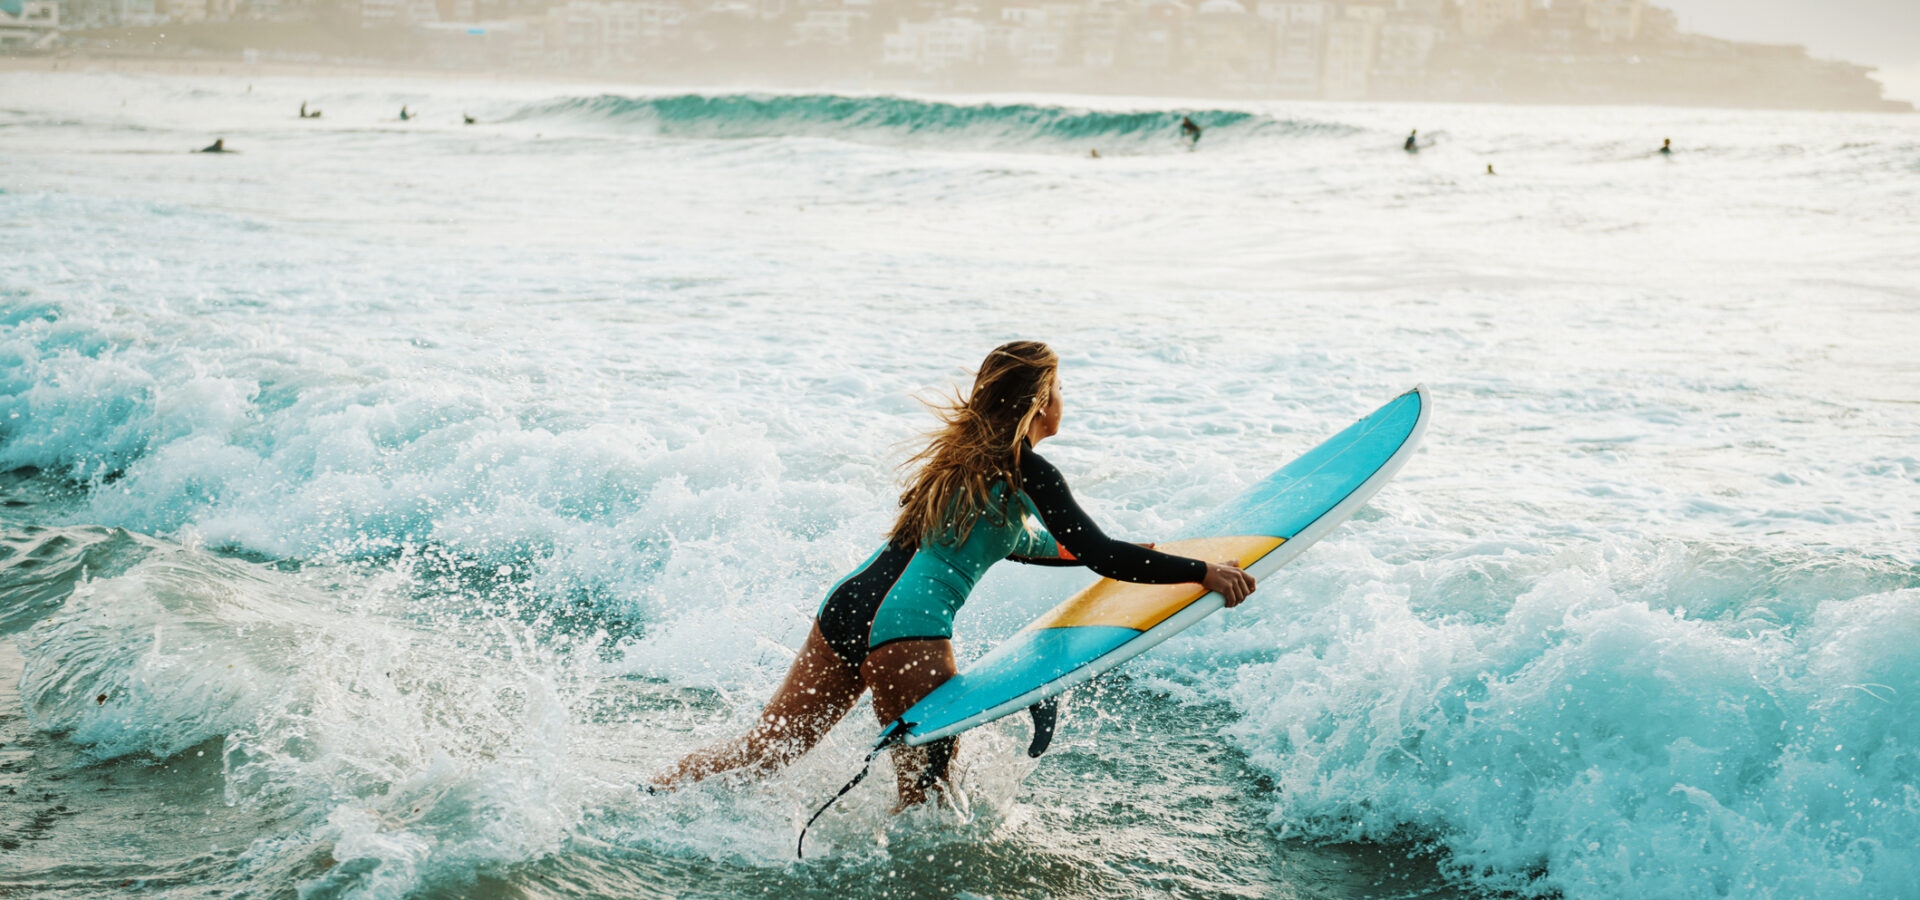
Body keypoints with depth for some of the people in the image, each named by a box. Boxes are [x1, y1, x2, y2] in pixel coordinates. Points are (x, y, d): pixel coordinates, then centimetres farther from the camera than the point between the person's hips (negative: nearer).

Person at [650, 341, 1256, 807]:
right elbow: (1104, 557, -12)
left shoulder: (966, 454, 20)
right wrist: (1205, 572, -5)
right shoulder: (1028, 472, -6)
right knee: (926, 795, 6)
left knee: (767, 748, 15)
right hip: (906, 628, -9)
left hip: (847, 605, 9)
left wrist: (1093, 554, 41)